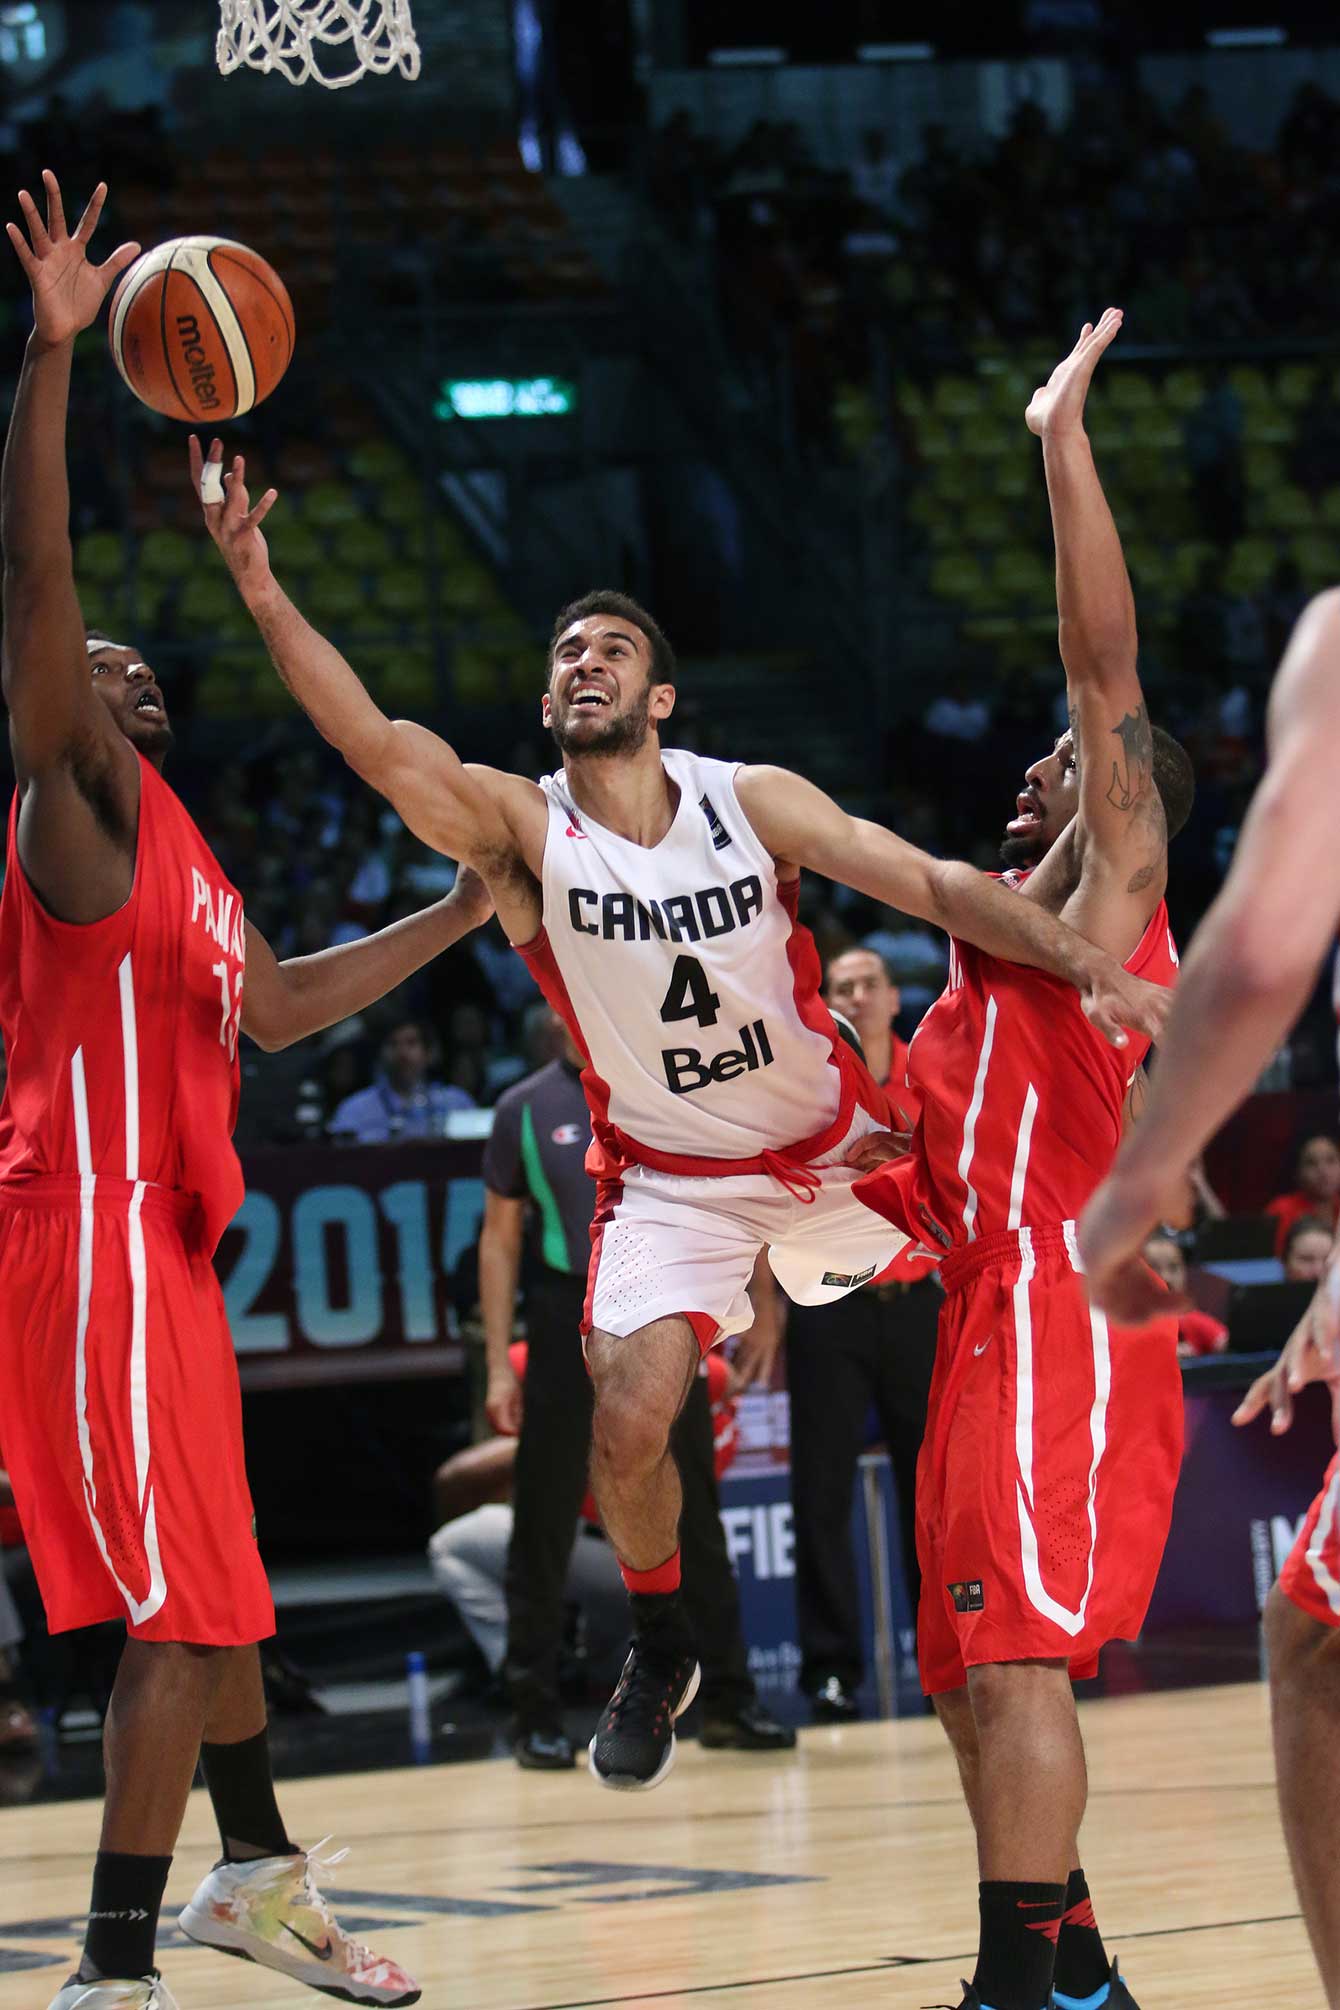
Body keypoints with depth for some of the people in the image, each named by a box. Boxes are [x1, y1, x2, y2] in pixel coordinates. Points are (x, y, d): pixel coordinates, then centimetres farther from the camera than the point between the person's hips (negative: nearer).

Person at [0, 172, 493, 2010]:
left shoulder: (173, 842, 21)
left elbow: (278, 1010, 33)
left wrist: (464, 915, 35)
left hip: (163, 1240, 10)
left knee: (217, 1584, 22)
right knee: (182, 1608, -12)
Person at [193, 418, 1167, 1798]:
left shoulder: (754, 801, -11)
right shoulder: (521, 829, -15)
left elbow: (932, 884, -15)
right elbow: (381, 745, -31)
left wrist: (1088, 969, -29)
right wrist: (258, 587, -45)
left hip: (834, 1147, 2)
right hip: (668, 1179, -2)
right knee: (628, 1426, -17)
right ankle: (659, 1647, 11)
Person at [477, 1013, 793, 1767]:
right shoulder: (526, 1109, 1)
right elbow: (500, 1239, 4)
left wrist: (761, 1307, -1)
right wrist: (499, 1364, -1)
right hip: (567, 1322, -1)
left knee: (695, 1518, 5)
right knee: (546, 1528, 0)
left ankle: (728, 1700, 13)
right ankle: (539, 1716, 7)